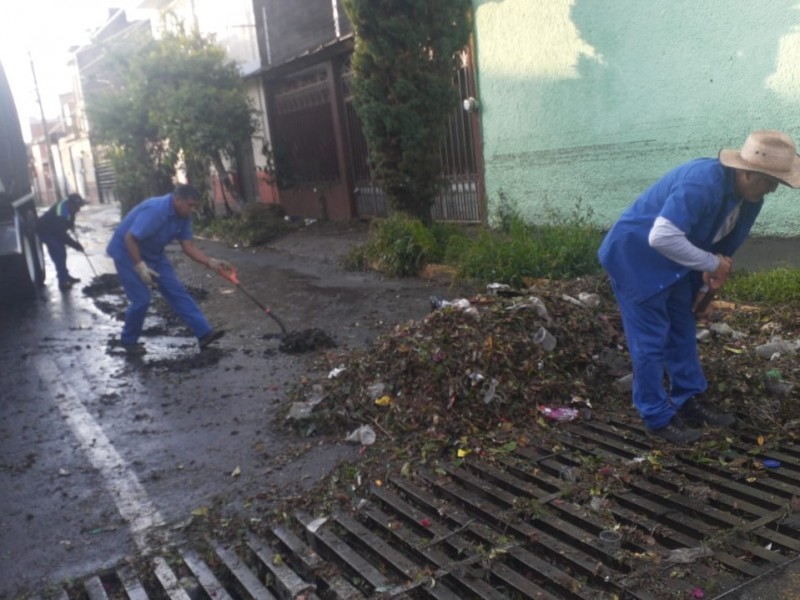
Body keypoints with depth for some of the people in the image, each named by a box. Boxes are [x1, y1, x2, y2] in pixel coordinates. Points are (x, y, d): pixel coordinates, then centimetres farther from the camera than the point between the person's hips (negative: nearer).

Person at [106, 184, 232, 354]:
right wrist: (140, 266, -32)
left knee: (177, 291, -1)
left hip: (153, 254, 8)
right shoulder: (154, 210, -32)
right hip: (127, 253, -8)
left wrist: (211, 262, -16)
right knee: (142, 299, -9)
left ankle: (204, 333, -4)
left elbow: (188, 246, -5)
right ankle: (128, 341, 15)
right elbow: (129, 239, -31)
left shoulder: (183, 216, -6)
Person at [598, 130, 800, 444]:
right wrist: (712, 264, -29)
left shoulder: (749, 198, -3)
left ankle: (690, 398, 33)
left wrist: (705, 290, 8)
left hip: (672, 263, 9)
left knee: (682, 330, 16)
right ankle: (658, 418, 12)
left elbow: (723, 244, 10)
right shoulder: (702, 183, -33)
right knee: (651, 340, -1)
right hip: (635, 256, -9)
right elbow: (661, 237, -40)